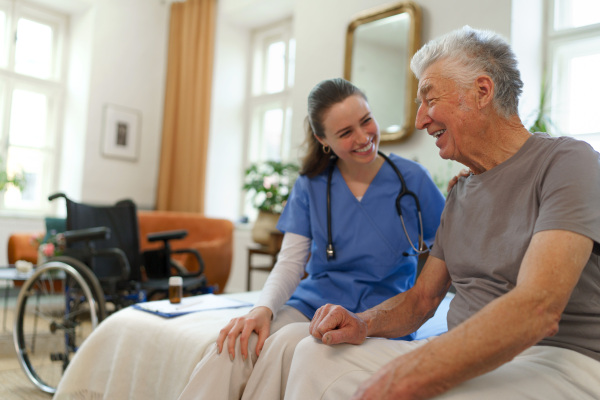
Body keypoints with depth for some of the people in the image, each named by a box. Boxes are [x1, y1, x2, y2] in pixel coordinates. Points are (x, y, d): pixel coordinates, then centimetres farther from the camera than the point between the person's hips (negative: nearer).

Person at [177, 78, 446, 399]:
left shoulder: (412, 179, -1)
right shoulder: (311, 185, 5)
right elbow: (290, 263, 0)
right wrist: (263, 308, -18)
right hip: (311, 304, 3)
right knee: (228, 355, -28)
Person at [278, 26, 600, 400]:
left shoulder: (567, 161, -11)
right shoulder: (461, 194, 13)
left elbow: (537, 310, -25)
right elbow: (422, 298, 16)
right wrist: (363, 323, -6)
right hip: (469, 360, 7)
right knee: (317, 355, -10)